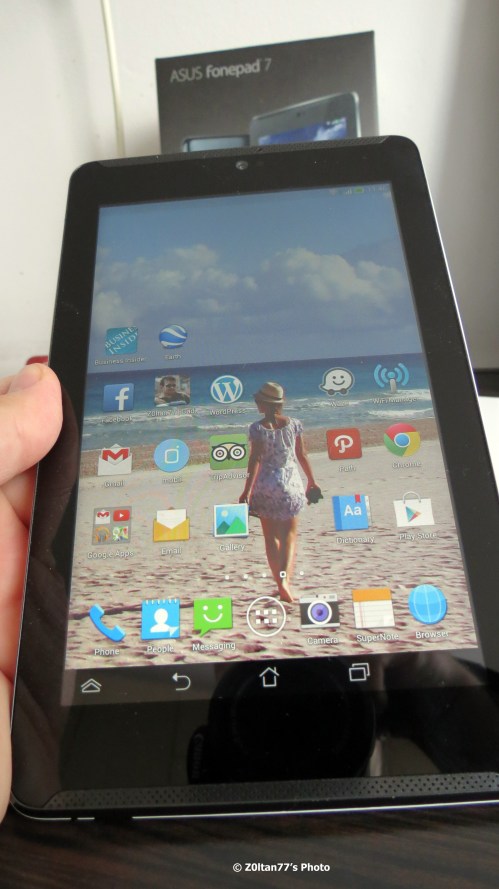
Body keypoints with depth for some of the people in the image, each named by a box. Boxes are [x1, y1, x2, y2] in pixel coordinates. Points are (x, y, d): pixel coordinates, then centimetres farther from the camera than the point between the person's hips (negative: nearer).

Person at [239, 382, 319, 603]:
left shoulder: (257, 428, -9)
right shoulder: (293, 424, -2)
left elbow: (255, 459, -13)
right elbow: (302, 455, 3)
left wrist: (247, 490, -10)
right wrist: (311, 481, 16)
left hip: (265, 485, -1)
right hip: (290, 484, 1)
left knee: (271, 536, 13)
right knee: (289, 534, 10)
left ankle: (280, 584, 16)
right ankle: (285, 578, -10)